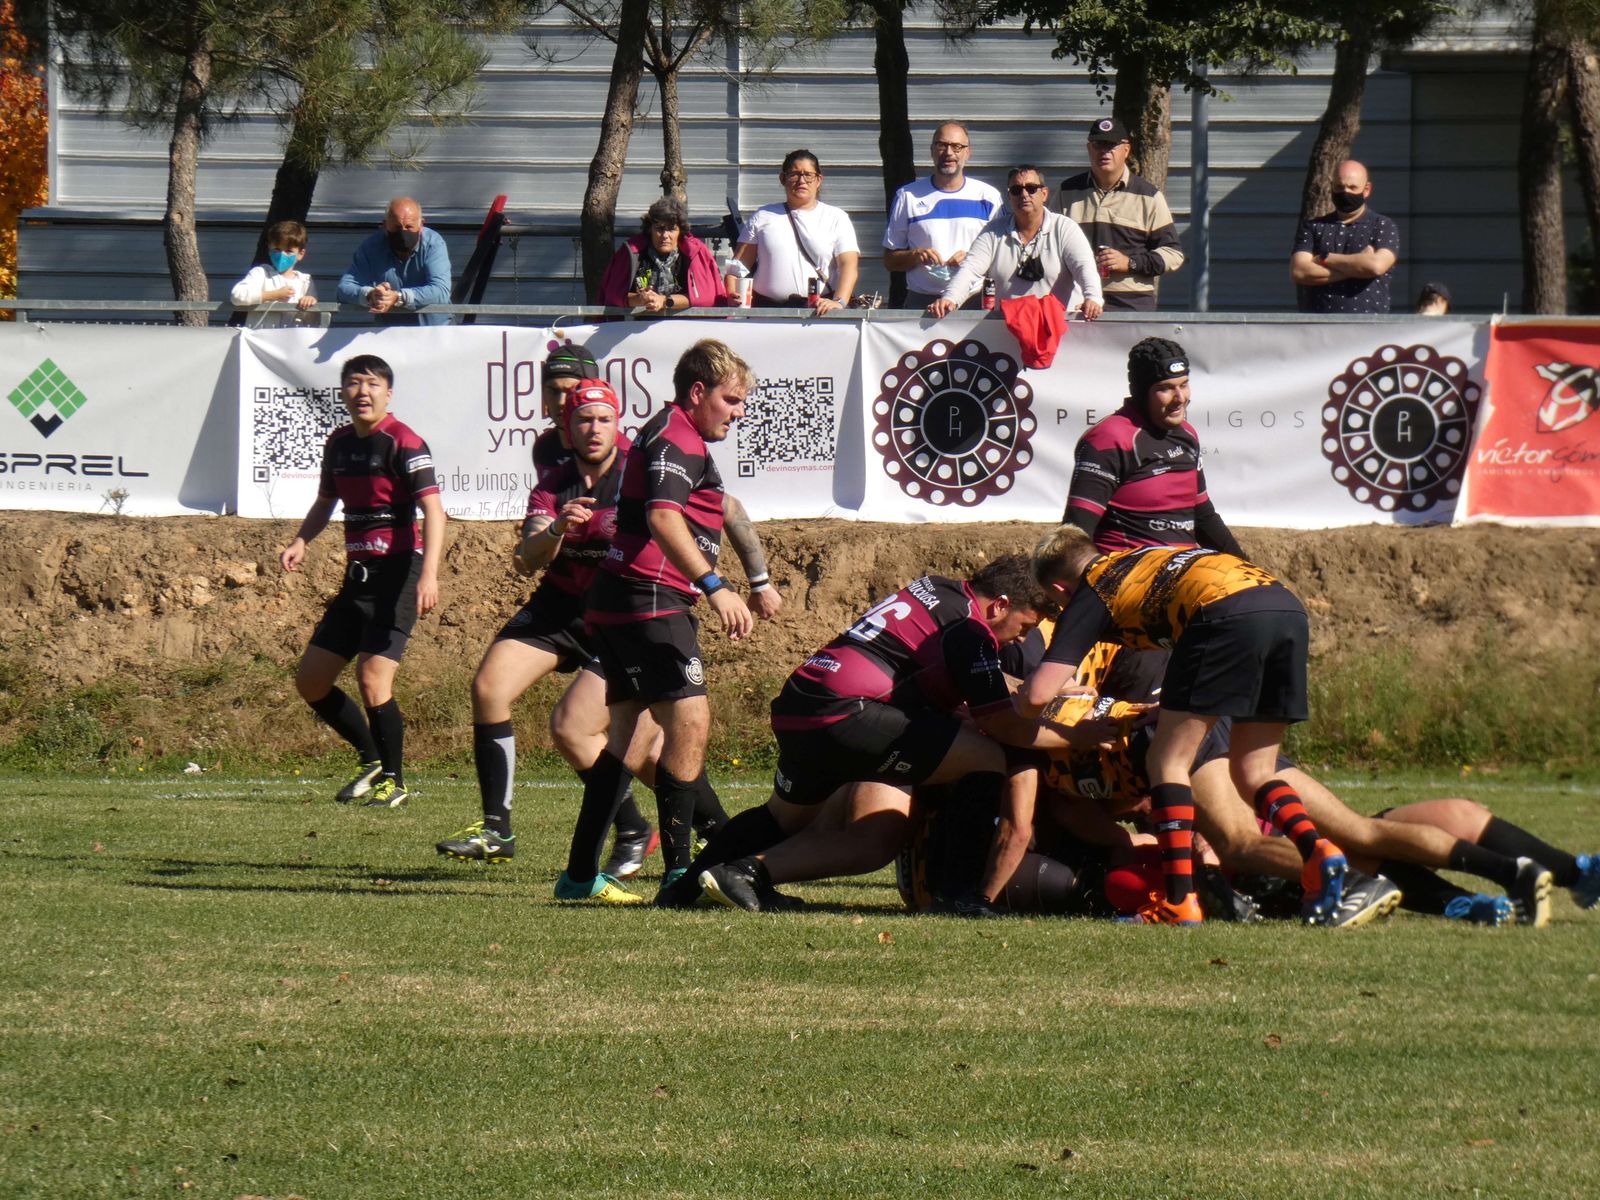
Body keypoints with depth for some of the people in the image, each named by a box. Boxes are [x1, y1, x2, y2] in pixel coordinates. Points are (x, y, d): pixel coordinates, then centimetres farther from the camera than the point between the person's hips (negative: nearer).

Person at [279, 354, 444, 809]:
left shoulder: (403, 443, -11)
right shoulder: (339, 443, 11)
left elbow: (433, 510, -18)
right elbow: (325, 502, 26)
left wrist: (429, 573, -30)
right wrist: (300, 542, 7)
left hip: (397, 573, -8)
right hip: (358, 575, 8)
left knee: (373, 678, -18)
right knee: (310, 681, 8)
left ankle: (393, 781, -1)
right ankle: (372, 759, 24)